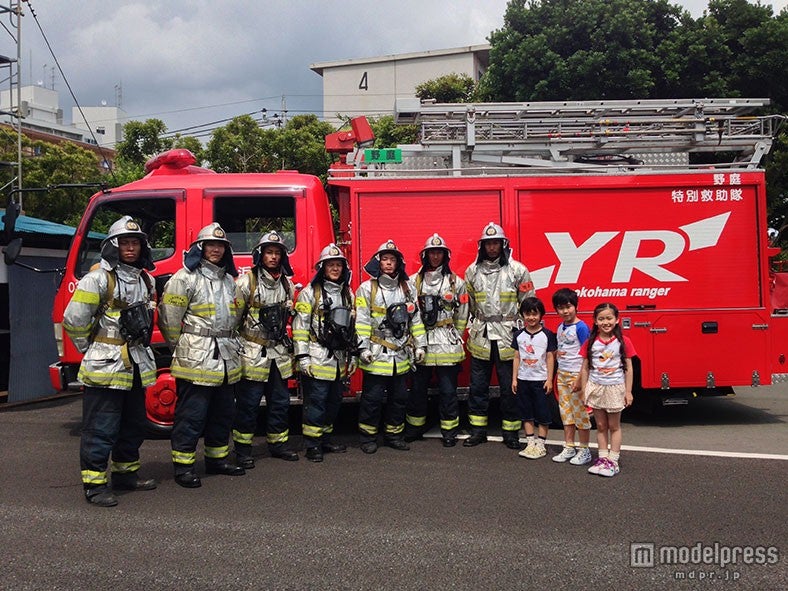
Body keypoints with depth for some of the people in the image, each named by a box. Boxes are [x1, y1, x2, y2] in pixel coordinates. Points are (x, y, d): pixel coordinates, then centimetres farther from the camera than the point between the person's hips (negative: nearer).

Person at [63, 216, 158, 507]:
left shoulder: (146, 279, 11)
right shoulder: (99, 278, -12)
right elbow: (74, 320, -12)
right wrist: (92, 349, -2)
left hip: (137, 364, 8)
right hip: (106, 365, -7)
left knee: (134, 424, 16)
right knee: (101, 428, -2)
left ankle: (125, 473, 30)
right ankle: (95, 483, 6)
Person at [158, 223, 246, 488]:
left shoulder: (229, 279, 16)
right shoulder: (186, 277, -7)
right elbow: (168, 317, -8)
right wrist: (180, 348, -1)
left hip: (226, 357, 8)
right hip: (195, 358, -7)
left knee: (223, 412, 14)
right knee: (191, 414, -3)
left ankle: (217, 458, 27)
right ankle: (183, 466, 6)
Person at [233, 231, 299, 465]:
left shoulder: (287, 284, 9)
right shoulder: (247, 282, -8)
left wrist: (290, 345, 17)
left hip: (279, 352, 6)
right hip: (253, 352, -5)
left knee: (280, 401, 12)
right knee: (248, 402, 1)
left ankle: (278, 443, 25)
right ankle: (243, 449, 12)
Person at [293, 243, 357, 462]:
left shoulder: (348, 294, 14)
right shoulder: (310, 292, -5)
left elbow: (352, 327, 19)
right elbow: (300, 326, -10)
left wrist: (352, 356, 16)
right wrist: (302, 357, -15)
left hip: (339, 360, 6)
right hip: (317, 360, -6)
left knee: (334, 401, 12)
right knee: (316, 401, -4)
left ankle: (325, 439, 25)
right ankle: (313, 445, 5)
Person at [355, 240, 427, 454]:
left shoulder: (408, 288, 10)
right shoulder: (367, 288, -3)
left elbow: (415, 319, 11)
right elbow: (361, 320, -7)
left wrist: (419, 345, 8)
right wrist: (363, 347, -13)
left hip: (400, 354, 4)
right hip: (376, 354, -4)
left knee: (399, 396, 11)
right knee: (372, 397, 0)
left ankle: (394, 434, 24)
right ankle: (368, 436, 13)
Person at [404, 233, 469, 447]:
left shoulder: (456, 282, 5)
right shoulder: (414, 281, 6)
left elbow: (462, 316, 7)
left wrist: (455, 338, 3)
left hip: (447, 343, -1)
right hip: (420, 342, 1)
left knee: (448, 389, 2)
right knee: (418, 387, 7)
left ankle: (449, 431, 12)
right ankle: (414, 428, 21)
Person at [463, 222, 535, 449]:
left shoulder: (517, 270, -2)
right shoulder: (472, 271, 8)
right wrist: (473, 326, 11)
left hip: (507, 338, -3)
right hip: (480, 337, 3)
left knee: (509, 388, 4)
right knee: (478, 386, 9)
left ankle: (511, 432, 15)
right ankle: (478, 430, 20)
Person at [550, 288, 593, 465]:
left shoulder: (581, 327, -12)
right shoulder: (560, 327, 11)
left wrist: (580, 379, -19)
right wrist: (556, 353, 2)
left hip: (577, 375, -8)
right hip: (562, 374, 8)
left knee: (580, 412, 0)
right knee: (566, 412, 13)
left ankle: (584, 450, 10)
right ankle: (569, 448, 22)